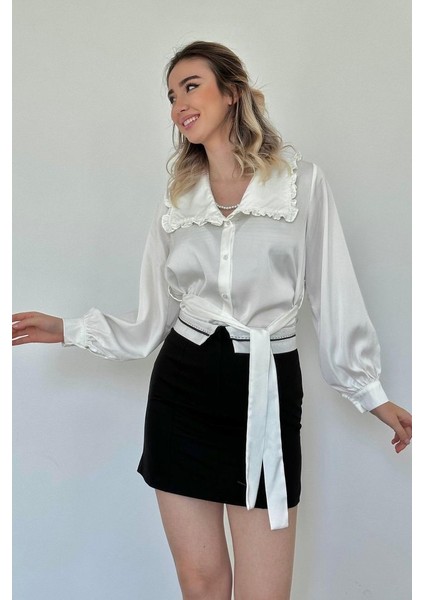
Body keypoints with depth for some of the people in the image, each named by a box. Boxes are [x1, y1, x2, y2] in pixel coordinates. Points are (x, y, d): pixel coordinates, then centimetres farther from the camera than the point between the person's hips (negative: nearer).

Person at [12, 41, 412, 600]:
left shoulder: (302, 181, 1)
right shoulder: (178, 198, 9)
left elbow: (332, 294, 2)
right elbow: (153, 322, 9)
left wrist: (370, 391, 1)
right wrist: (67, 329, 6)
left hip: (267, 388, -2)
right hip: (183, 386, 3)